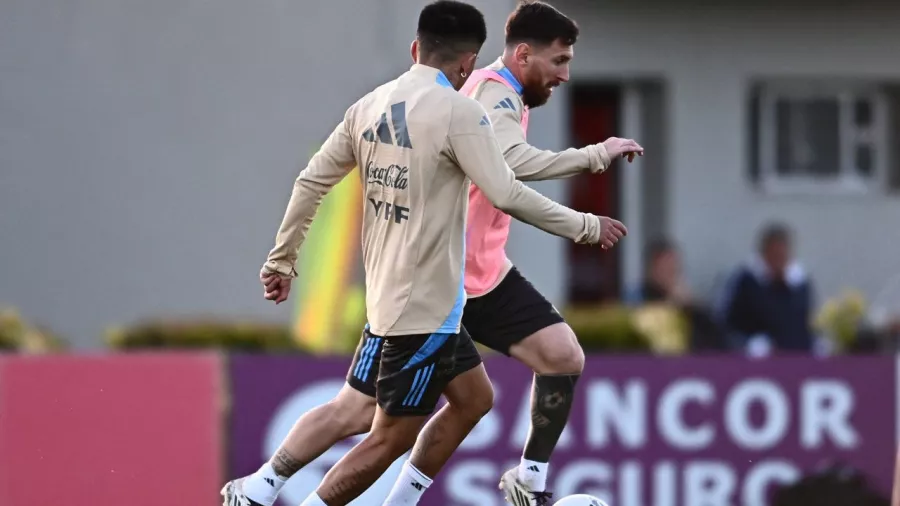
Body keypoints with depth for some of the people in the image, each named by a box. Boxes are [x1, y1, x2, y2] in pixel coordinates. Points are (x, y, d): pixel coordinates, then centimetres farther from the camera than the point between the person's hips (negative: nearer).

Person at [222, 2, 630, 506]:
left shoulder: (371, 106, 5)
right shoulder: (458, 112, -16)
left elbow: (311, 182, 7)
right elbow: (507, 194, -19)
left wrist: (281, 260, 16)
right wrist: (586, 227, -8)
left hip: (388, 292, 9)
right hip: (426, 305, -9)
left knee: (473, 398, 20)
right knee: (393, 437, -2)